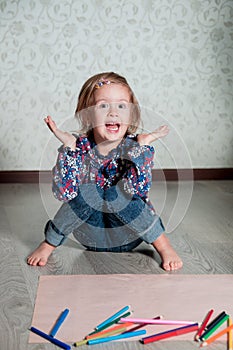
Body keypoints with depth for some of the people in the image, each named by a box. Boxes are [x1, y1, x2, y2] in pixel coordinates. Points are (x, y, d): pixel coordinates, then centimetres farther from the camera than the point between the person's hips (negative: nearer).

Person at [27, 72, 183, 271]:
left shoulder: (134, 147, -14)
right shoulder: (80, 146, -11)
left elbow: (138, 190, -30)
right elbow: (63, 193, -23)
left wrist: (142, 146, -31)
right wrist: (68, 147, -27)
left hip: (126, 237, -1)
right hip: (91, 237, 1)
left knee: (116, 194, -29)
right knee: (87, 191, -26)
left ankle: (163, 245, -10)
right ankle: (49, 244, -4)